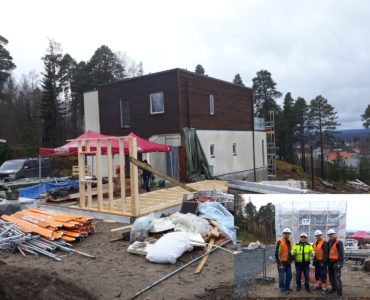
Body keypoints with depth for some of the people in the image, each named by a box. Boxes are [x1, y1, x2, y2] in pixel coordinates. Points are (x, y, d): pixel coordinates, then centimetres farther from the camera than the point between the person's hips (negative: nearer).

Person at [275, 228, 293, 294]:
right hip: (282, 263, -7)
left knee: (289, 275, 14)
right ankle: (282, 289, 14)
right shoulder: (280, 242, -13)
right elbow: (276, 253, -15)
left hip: (288, 263, 7)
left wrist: (291, 260, 13)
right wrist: (279, 264, -17)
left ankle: (287, 287, 30)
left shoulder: (290, 242, 10)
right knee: (282, 276, 0)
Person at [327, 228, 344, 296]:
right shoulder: (328, 242, 11)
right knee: (331, 276, 12)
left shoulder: (338, 242, -12)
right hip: (330, 261, 7)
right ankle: (333, 288, 25)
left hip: (336, 262, -7)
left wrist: (340, 262, -20)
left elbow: (341, 253, -16)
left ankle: (339, 291, 2)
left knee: (337, 277, -6)